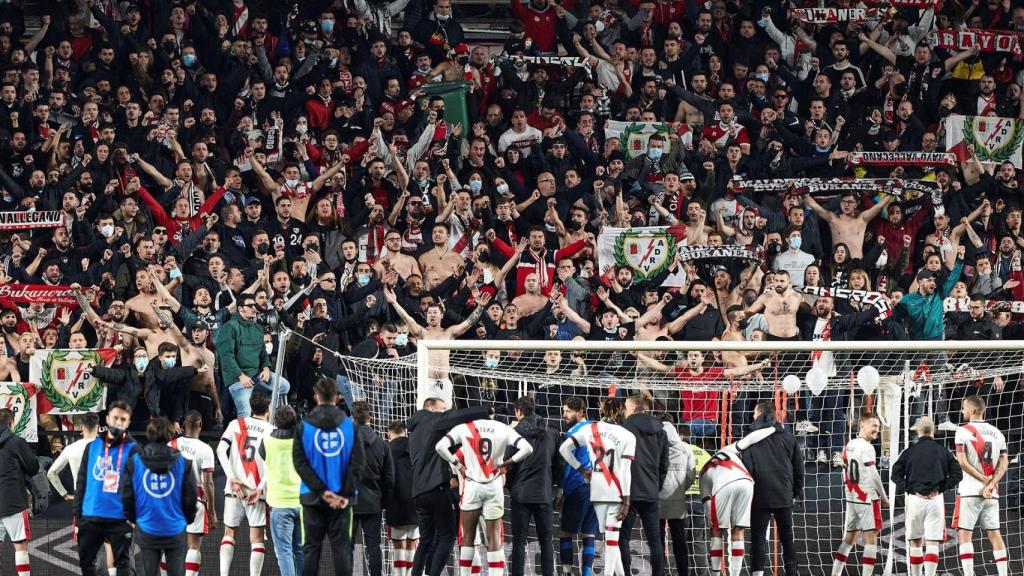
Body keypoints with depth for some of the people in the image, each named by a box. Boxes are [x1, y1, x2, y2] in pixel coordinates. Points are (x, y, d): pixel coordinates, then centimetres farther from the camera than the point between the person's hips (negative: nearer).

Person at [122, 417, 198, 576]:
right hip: (175, 529, 0)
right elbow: (191, 497, 0)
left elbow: (126, 496, 1)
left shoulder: (134, 462, -4)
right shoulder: (183, 463, -5)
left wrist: (133, 518, 19)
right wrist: (188, 519, 19)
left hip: (146, 529, 0)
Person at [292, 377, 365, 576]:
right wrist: (347, 494, -6)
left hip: (312, 497, 0)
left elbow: (300, 463, -8)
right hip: (343, 499, 0)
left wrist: (321, 491, -10)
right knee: (341, 548, 2)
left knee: (311, 548, 4)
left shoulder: (303, 426, -2)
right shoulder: (350, 426, 0)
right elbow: (357, 463, -5)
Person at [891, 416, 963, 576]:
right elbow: (957, 474, -2)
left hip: (914, 498, 0)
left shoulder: (909, 452, 1)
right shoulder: (943, 451, 3)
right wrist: (941, 488, 2)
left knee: (915, 542, 13)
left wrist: (907, 489, 2)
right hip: (936, 499, 0)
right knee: (932, 543, -4)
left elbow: (896, 474, -4)